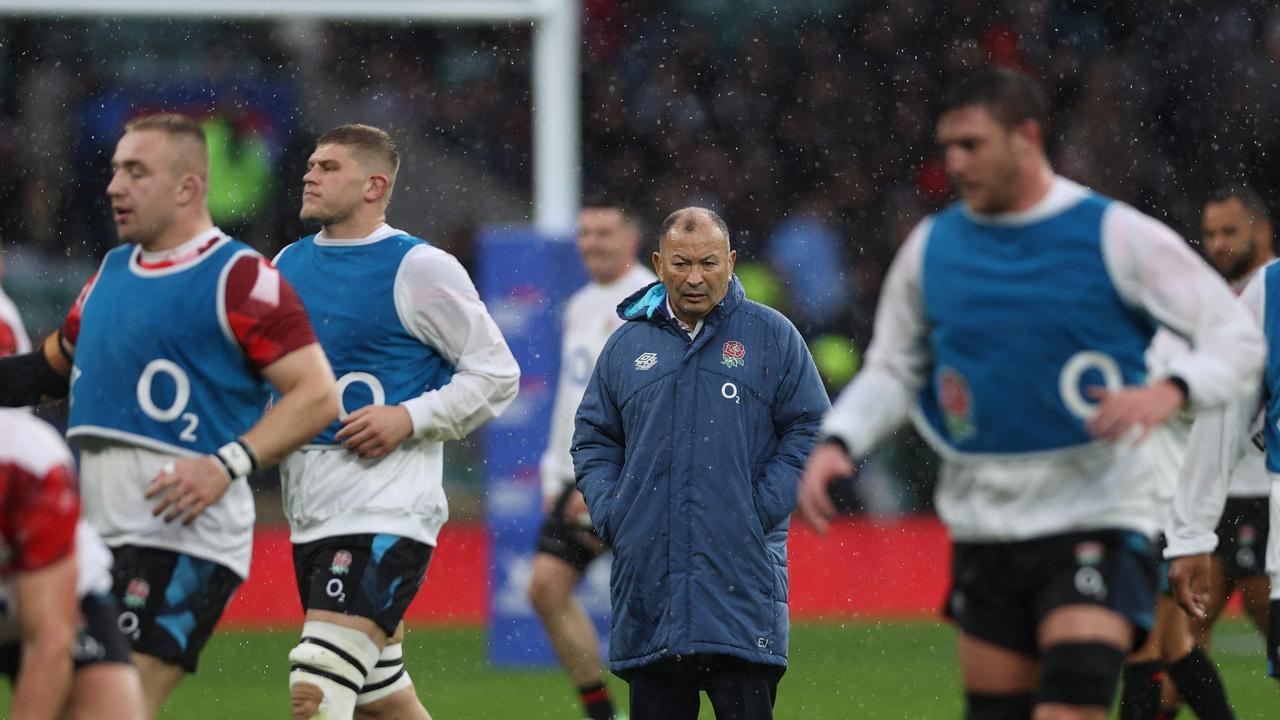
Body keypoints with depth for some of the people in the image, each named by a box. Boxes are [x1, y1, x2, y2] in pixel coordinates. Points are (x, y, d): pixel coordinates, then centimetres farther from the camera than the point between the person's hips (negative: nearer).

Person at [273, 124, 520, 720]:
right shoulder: (289, 263, 12)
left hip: (387, 509, -8)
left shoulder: (418, 268, -7)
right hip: (310, 511, 8)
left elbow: (497, 373, -4)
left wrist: (410, 419, -15)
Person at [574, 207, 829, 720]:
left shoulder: (771, 336, 5)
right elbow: (593, 441, 18)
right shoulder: (627, 345, 12)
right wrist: (611, 516, 2)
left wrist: (760, 513, -7)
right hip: (646, 577, 3)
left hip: (739, 579, -3)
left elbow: (809, 431, 4)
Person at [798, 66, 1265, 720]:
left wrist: (1170, 390, -23)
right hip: (983, 524, 5)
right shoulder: (931, 246, 8)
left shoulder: (1115, 236, -5)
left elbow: (1236, 338, -3)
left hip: (1095, 517, -5)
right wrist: (838, 441, 0)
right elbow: (893, 370, 19)